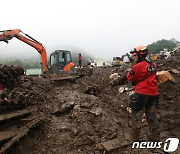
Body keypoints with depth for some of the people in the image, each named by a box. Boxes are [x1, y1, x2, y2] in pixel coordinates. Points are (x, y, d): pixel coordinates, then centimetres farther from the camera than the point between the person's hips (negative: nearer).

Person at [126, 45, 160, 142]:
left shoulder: (138, 66, -14)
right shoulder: (152, 65, 9)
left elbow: (129, 77, -4)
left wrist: (132, 68, 7)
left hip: (142, 95, -7)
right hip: (153, 94, 8)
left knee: (136, 117, 5)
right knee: (152, 117, 16)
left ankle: (135, 139, 12)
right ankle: (156, 139, 26)